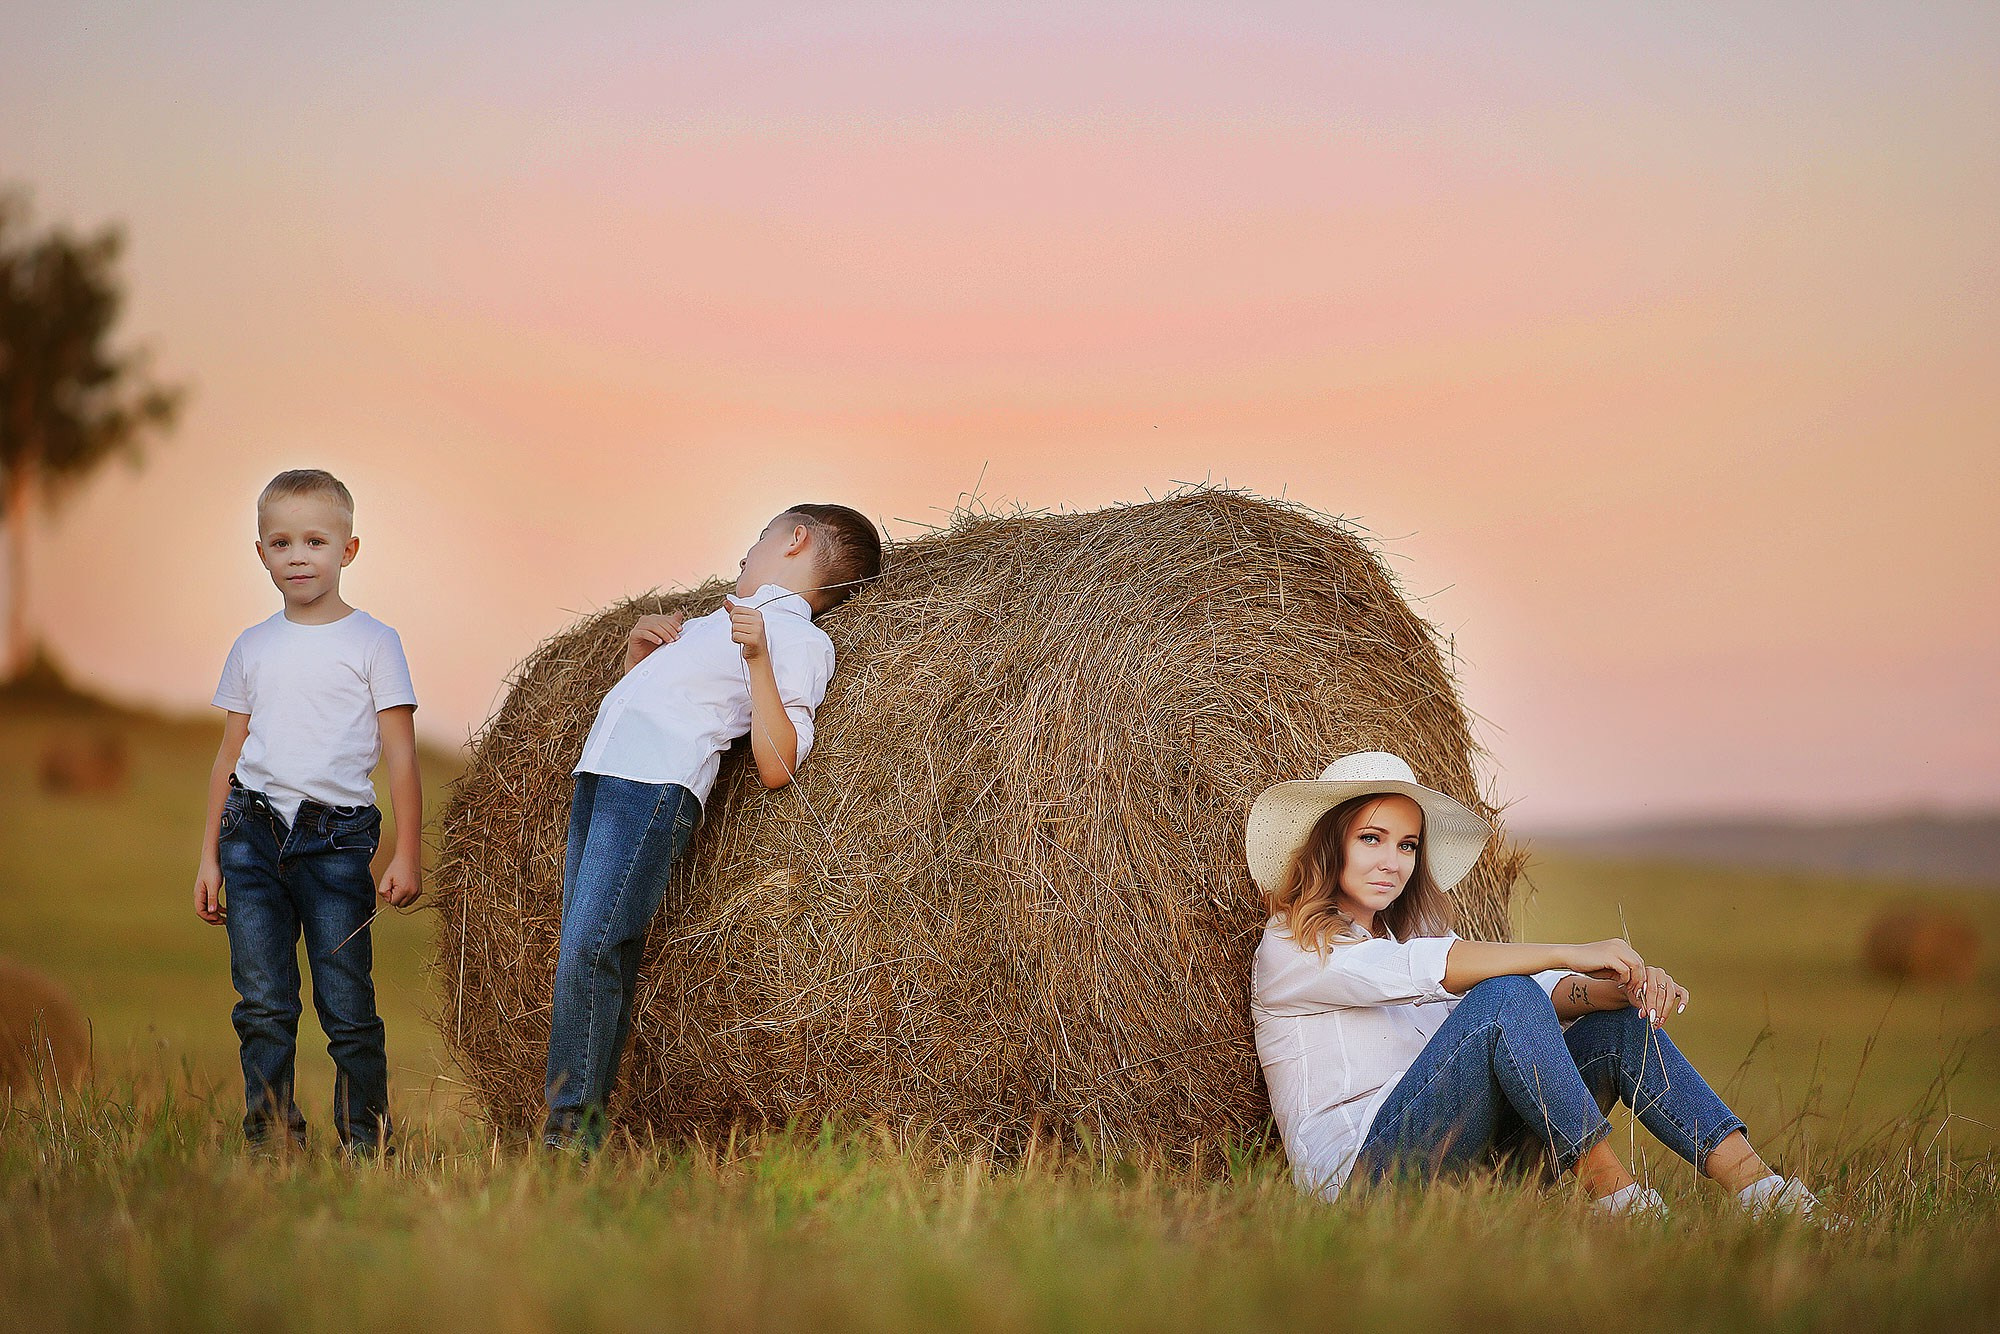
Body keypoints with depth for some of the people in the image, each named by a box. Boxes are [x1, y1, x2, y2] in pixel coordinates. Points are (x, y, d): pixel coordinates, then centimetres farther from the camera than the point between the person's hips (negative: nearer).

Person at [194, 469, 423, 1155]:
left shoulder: (372, 642, 2)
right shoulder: (252, 647, 13)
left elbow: (400, 757, 0)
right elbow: (230, 756, 17)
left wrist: (407, 854, -6)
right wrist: (209, 857, 14)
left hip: (335, 839, -3)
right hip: (253, 834, 3)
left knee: (347, 1007, -3)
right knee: (262, 1005, 0)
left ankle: (365, 1144, 8)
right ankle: (271, 1144, 8)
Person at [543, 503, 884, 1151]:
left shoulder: (801, 641, 2)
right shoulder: (718, 619, 28)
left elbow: (776, 769, -10)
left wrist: (758, 658, -16)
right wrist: (637, 649, 17)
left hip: (658, 785, -8)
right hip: (600, 777, 8)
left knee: (589, 947, -17)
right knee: (586, 954, 3)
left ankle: (573, 1131, -14)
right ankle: (576, 1116, 5)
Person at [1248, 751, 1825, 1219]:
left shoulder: (1413, 931, 22)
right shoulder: (1291, 948, 0)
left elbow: (1553, 995, 6)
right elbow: (1421, 968, -19)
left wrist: (1625, 985, -15)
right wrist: (1569, 955, -24)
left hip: (1460, 1164, 7)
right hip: (1356, 1169, -7)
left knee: (1620, 1018, -4)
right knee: (1506, 998, -26)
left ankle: (1751, 1182, -17)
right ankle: (1608, 1185, -24)